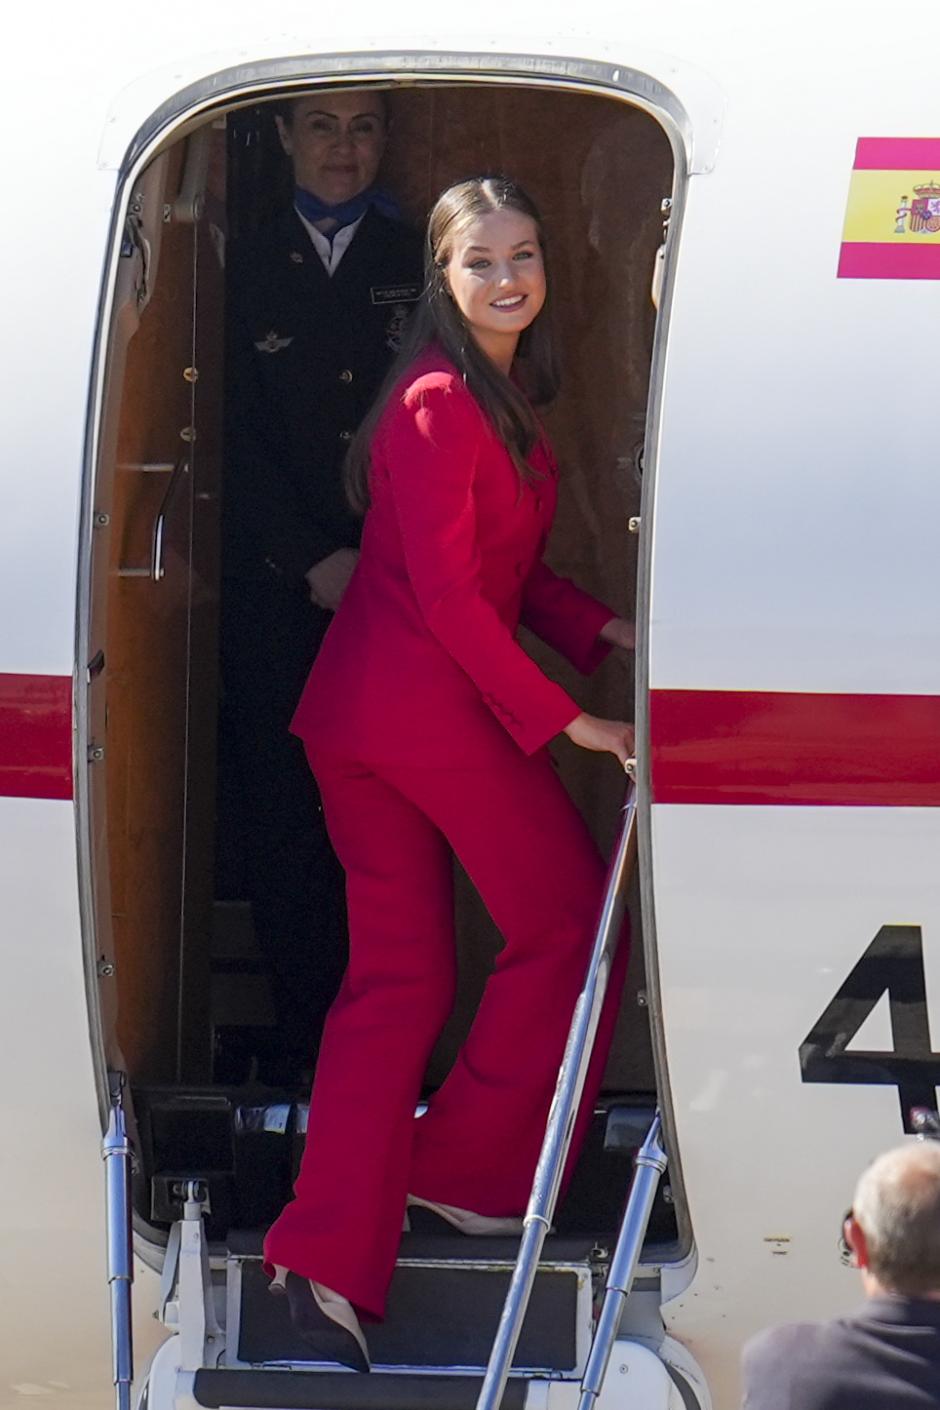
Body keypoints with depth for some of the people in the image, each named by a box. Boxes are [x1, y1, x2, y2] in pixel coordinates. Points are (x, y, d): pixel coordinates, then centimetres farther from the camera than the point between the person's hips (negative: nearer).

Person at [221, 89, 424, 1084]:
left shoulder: (417, 264, 9)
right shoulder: (246, 268, 8)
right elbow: (240, 439, 3)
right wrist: (315, 560, -6)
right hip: (276, 586, 0)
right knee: (281, 809, -2)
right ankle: (301, 1027, 5)